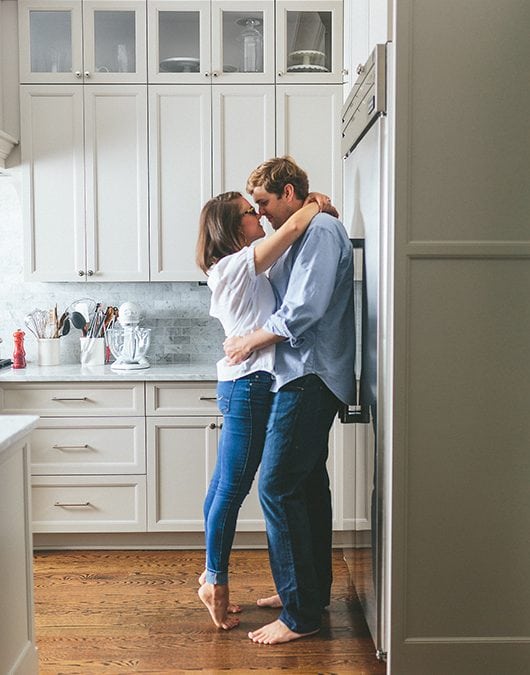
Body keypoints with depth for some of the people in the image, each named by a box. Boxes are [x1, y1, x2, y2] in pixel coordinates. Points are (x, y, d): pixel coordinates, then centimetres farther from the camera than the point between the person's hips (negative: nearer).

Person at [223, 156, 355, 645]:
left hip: (309, 379, -11)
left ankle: (301, 615, -2)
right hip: (306, 379, 11)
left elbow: (303, 309, -21)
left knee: (278, 488, -10)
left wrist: (250, 342, -11)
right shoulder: (305, 235, 20)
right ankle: (312, 591, 28)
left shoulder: (321, 229, -11)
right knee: (308, 485, 15)